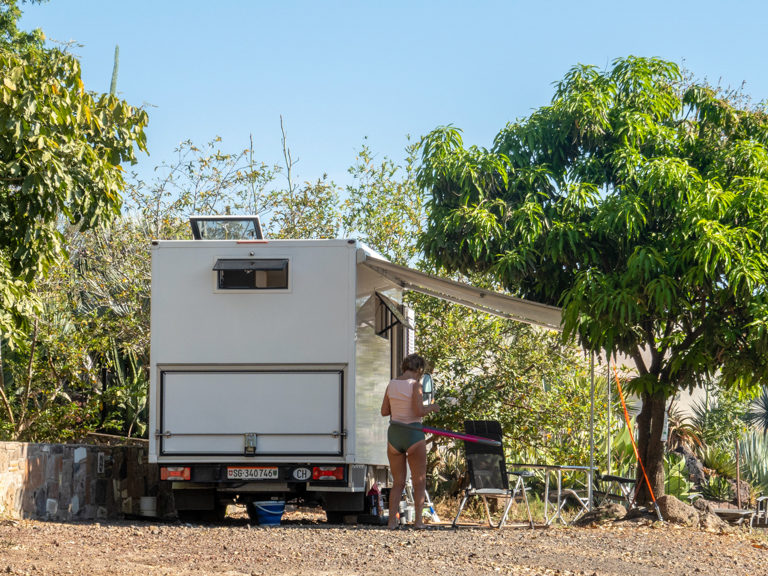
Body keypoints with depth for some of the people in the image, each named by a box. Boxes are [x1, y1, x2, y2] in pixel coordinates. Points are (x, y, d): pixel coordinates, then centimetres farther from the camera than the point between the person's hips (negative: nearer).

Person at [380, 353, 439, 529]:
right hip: (413, 434, -5)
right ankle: (418, 520, 0)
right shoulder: (415, 384, -11)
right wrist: (431, 408, 3)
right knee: (419, 481, 6)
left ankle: (392, 520, 1)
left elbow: (384, 411, 9)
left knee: (398, 483, 11)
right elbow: (419, 412, -16)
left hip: (394, 434, 5)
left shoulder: (392, 384, 5)